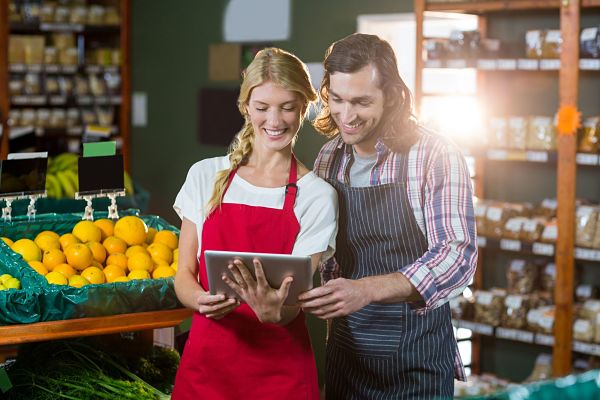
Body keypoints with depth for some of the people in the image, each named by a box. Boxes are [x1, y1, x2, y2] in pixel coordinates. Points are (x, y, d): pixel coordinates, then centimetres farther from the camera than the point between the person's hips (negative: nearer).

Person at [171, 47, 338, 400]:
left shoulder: (317, 196, -4)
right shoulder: (205, 176, 3)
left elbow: (292, 304, -8)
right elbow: (184, 276, 3)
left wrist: (274, 310, -30)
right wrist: (202, 301, -18)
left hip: (279, 368, -2)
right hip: (206, 358, 2)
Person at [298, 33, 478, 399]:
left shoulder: (437, 156, -14)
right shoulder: (328, 159, 3)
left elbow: (457, 256, -22)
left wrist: (366, 289, -34)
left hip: (416, 357, -4)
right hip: (345, 351, 5)